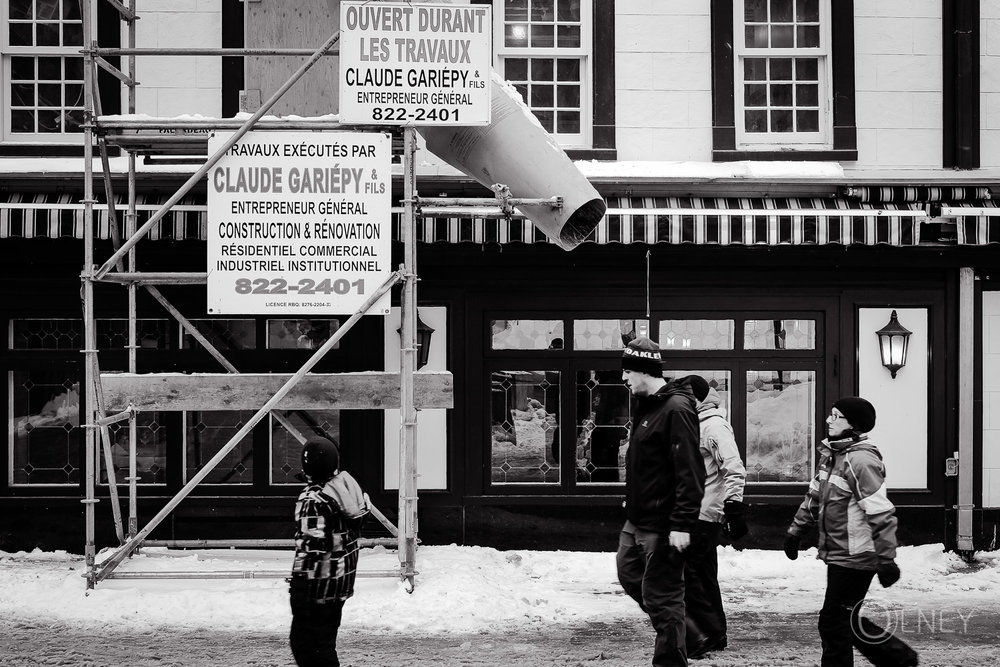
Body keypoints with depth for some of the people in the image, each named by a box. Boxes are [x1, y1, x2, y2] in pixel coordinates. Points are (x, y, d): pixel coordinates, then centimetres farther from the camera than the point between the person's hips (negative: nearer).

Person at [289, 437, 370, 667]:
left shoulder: (313, 501, -23)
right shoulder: (347, 484, 4)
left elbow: (312, 547, -25)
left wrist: (300, 583, -18)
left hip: (318, 585, -9)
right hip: (342, 580, 9)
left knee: (306, 643, -1)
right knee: (326, 641, 21)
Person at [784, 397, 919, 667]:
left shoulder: (860, 460, -19)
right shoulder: (830, 455, 10)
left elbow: (881, 514, -22)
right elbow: (814, 497, 23)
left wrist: (886, 560, -23)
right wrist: (795, 530, 24)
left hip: (855, 558, -9)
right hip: (838, 556, 9)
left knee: (834, 622, -5)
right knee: (848, 621, 16)